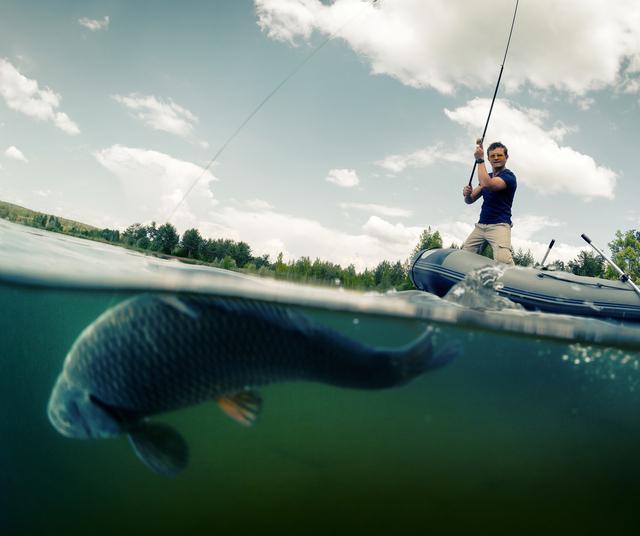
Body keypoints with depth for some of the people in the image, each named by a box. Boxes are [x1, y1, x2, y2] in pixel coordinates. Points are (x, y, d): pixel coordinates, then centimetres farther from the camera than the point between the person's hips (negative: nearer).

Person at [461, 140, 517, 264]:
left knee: (503, 260, -31)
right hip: (480, 225, 7)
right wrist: (467, 194, -9)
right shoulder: (487, 177, 20)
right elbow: (470, 200, 16)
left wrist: (479, 159, -15)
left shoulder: (508, 176, -5)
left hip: (499, 225, -7)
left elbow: (487, 184, -24)